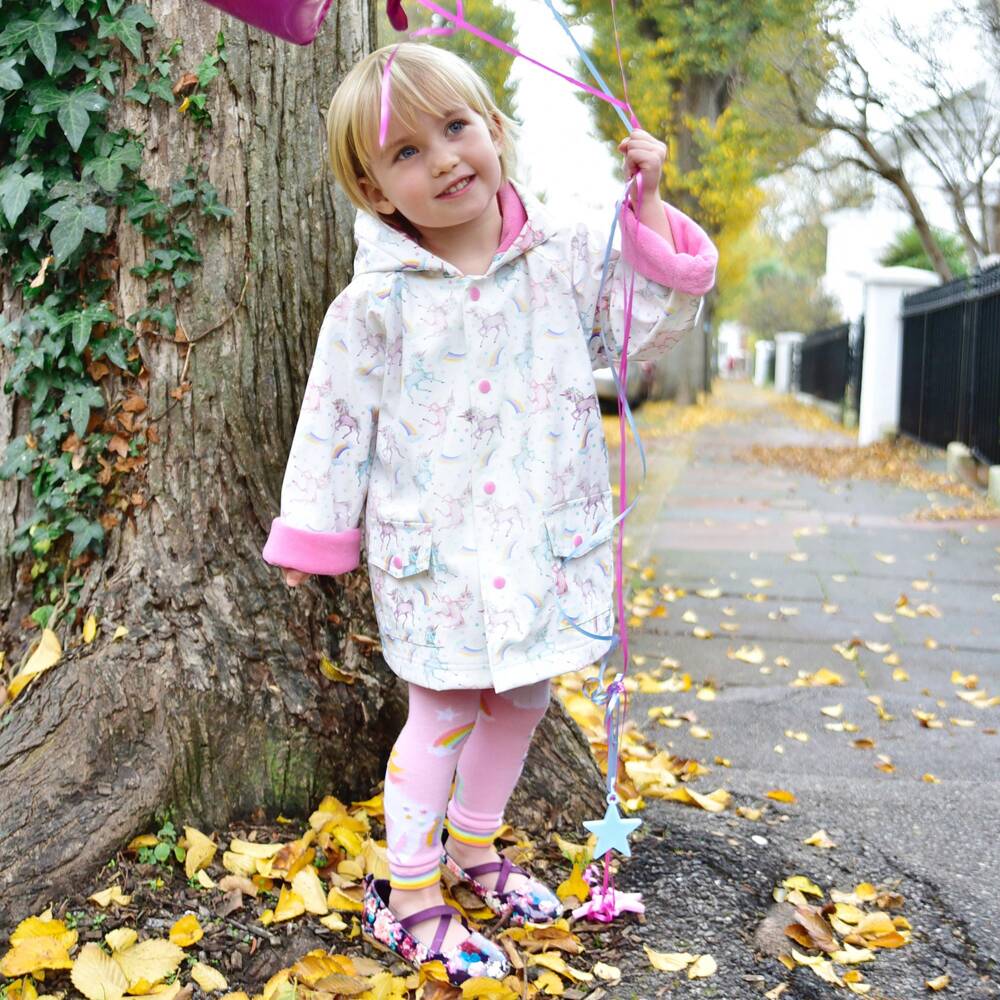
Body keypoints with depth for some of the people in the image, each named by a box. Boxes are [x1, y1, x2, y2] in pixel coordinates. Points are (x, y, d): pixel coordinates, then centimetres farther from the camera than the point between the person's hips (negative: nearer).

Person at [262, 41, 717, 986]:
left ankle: (473, 848, 38)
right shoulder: (377, 303, -9)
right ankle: (409, 893, 16)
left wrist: (649, 211, -4)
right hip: (436, 546, -4)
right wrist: (313, 533, 0)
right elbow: (336, 420, -2)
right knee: (443, 712, 0)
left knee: (521, 697, 15)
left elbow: (649, 326, 5)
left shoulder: (565, 253, -1)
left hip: (545, 537, 4)